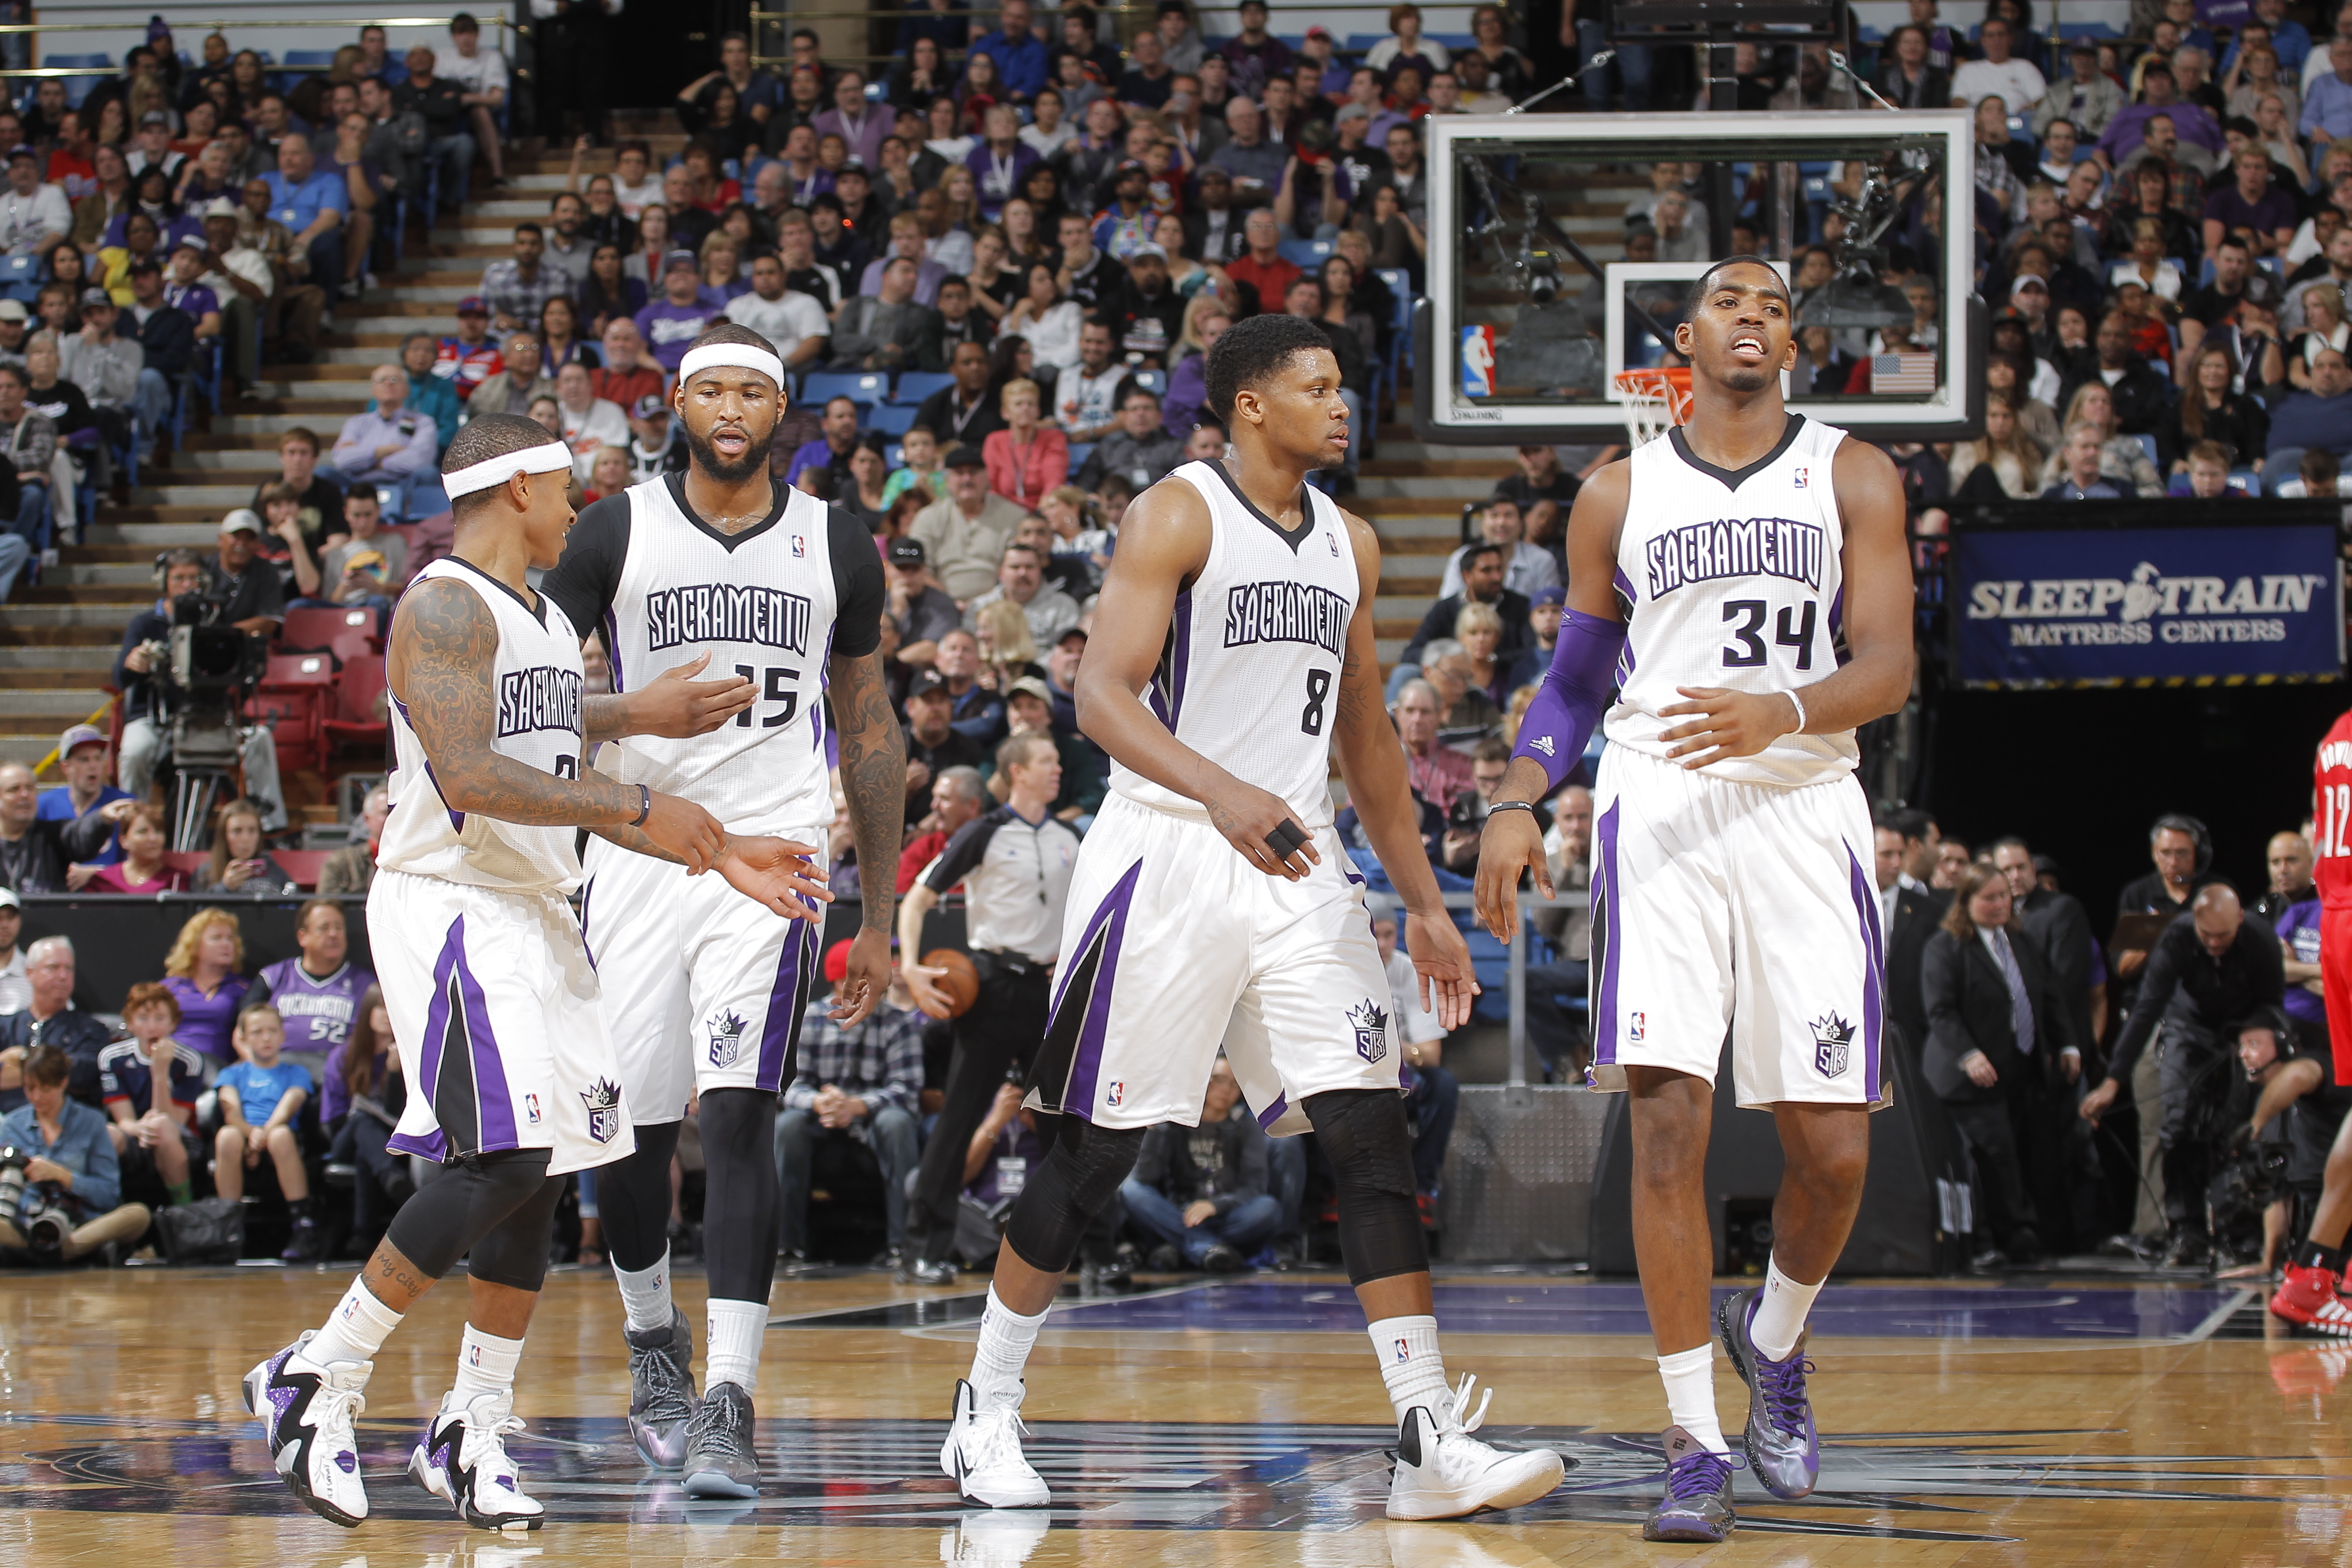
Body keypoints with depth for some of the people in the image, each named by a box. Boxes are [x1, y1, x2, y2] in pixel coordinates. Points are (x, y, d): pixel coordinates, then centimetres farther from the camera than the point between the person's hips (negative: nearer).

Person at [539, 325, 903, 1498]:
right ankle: (653, 1337, 36)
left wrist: (881, 918, 13)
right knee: (630, 1128, 8)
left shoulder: (836, 546, 7)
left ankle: (729, 1404, -21)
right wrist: (645, 713, -13)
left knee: (739, 1117, -16)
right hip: (640, 846, 1)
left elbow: (869, 730, 13)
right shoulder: (617, 532, 3)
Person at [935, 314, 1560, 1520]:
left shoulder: (1347, 544, 14)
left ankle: (1431, 1444, -9)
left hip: (1296, 872, 6)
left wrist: (1424, 905, 19)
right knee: (1098, 1149, 1)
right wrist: (1223, 794, -34)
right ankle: (986, 1413, 17)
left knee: (1371, 1133, -6)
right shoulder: (1177, 516, -7)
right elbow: (1102, 697, -18)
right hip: (1169, 861, -5)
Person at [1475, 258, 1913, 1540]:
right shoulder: (1620, 495, 12)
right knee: (1669, 1124, -13)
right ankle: (1695, 1446, -8)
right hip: (1661, 810, 0)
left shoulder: (1852, 477, 8)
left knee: (1833, 1147, -2)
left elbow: (1888, 666, -2)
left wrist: (1780, 713, -22)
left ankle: (1773, 1339, 29)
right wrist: (1516, 803, 3)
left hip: (1803, 810, 0)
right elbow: (1575, 678, 19)